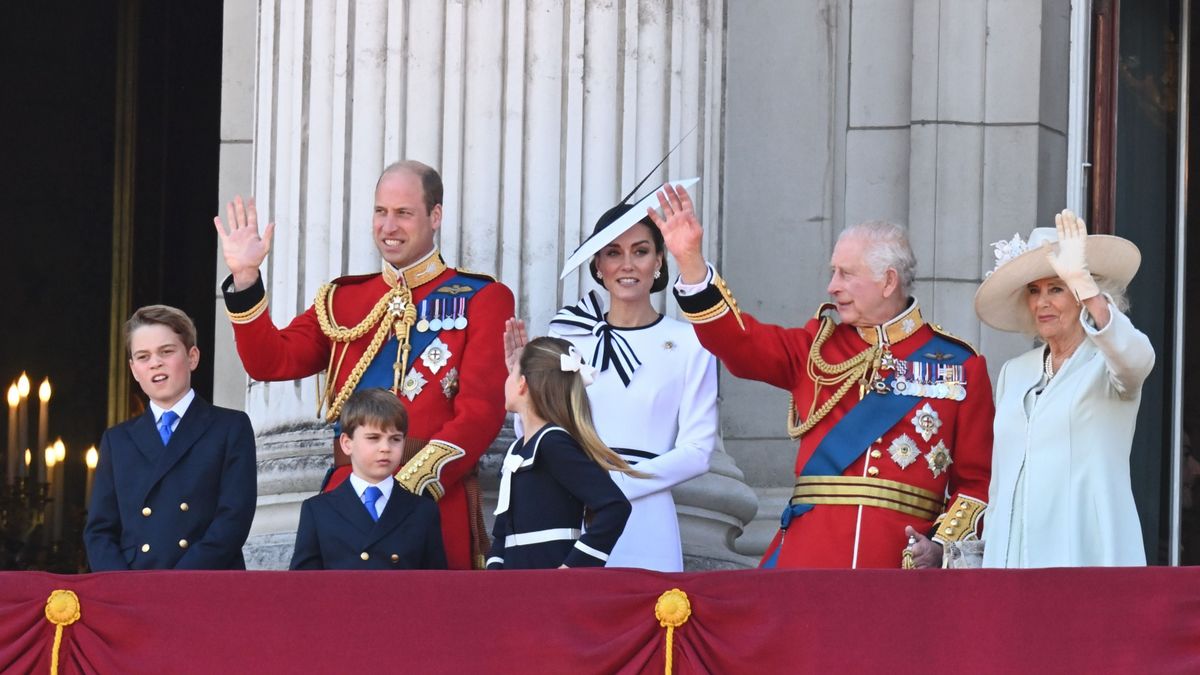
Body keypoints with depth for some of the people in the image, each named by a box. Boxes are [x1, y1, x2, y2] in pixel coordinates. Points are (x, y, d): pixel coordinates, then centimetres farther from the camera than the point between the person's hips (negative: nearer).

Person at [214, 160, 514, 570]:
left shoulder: (483, 299, 3)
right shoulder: (343, 299, 17)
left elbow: (481, 410, -7)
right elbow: (272, 362, 8)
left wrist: (411, 485, -17)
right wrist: (244, 278, -4)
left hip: (437, 499, -3)